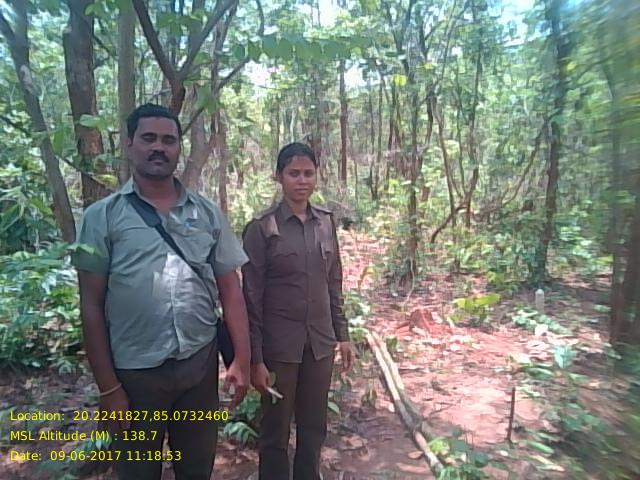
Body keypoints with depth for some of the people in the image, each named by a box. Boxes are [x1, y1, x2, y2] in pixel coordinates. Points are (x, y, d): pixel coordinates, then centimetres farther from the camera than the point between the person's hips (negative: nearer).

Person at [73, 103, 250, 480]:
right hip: (134, 371, -1)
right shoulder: (103, 216, -4)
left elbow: (230, 289, 3)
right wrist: (108, 387, -5)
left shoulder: (208, 213, 2)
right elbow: (92, 305, -4)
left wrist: (242, 359, 0)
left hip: (201, 364, 2)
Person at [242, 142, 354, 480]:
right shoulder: (261, 228, -10)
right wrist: (255, 358, -9)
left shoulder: (326, 222, 3)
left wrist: (342, 334, 9)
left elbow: (334, 284, 10)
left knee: (314, 427, 18)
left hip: (320, 342, 4)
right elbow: (252, 297, -9)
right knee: (275, 430, 13)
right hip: (279, 345, -4)